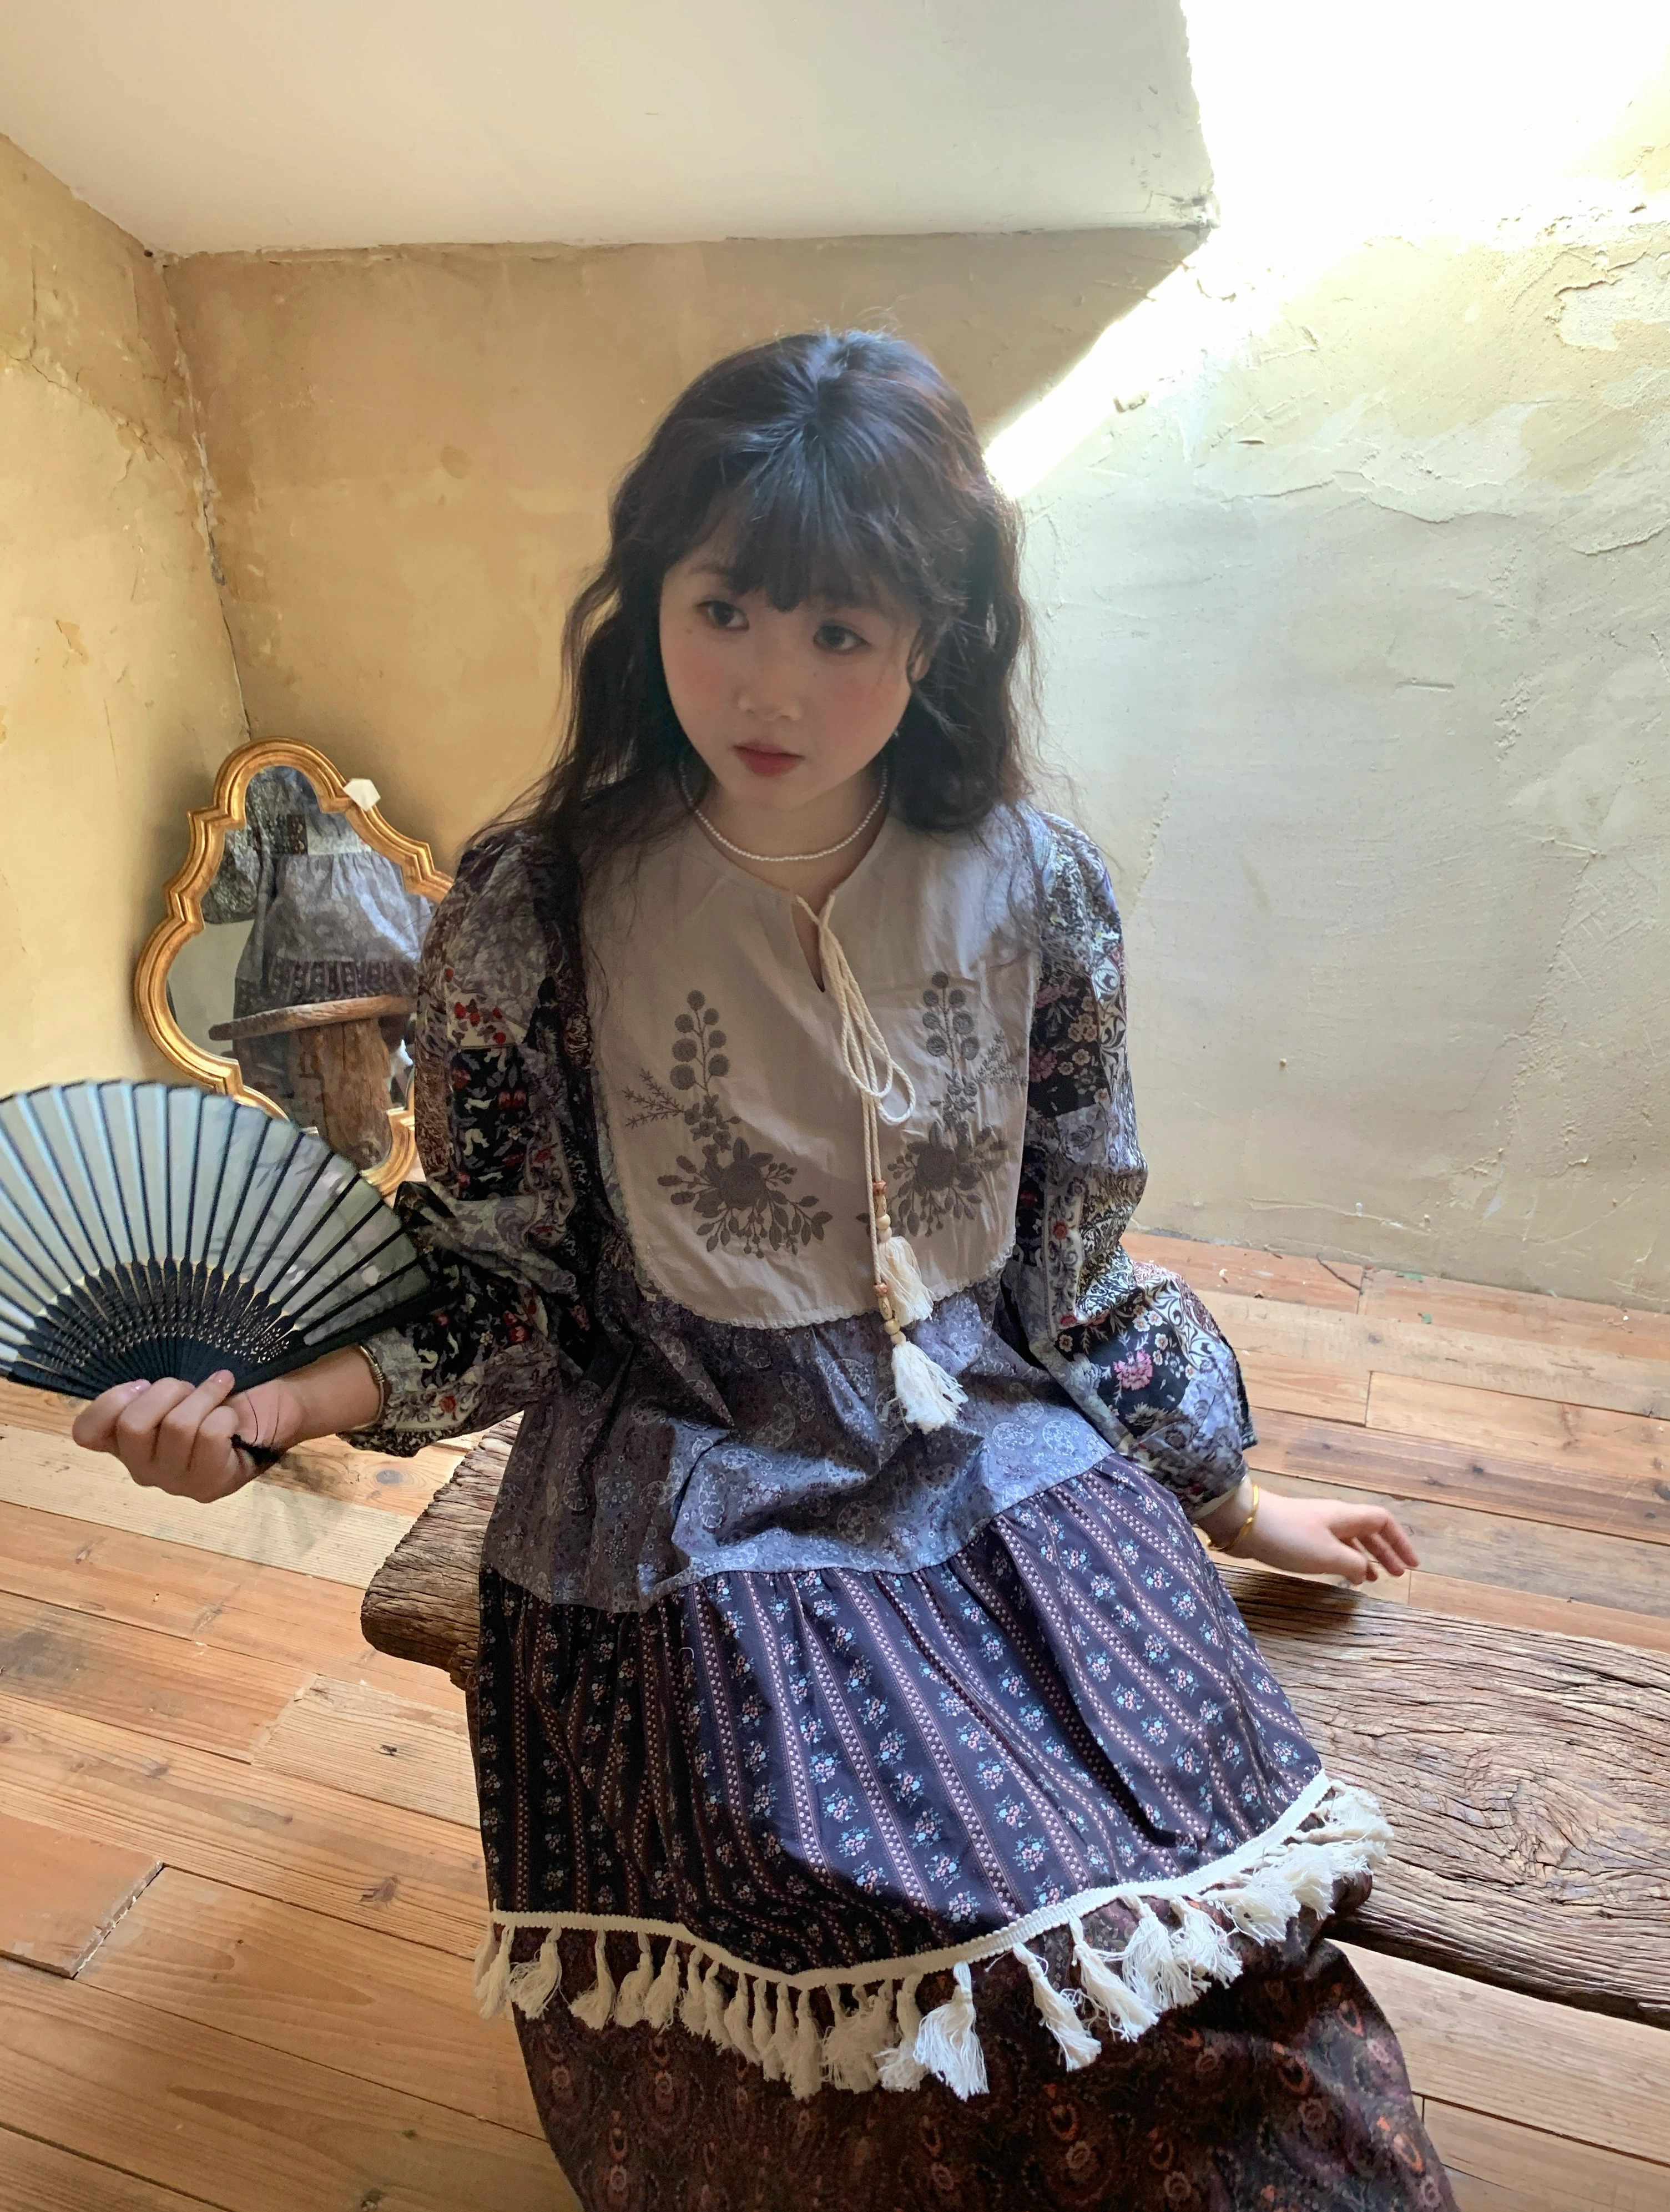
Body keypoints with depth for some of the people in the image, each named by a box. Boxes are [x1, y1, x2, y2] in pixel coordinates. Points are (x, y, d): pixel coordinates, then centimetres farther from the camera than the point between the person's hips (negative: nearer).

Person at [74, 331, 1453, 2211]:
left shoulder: (1033, 888, -4)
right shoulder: (531, 911, -10)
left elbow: (1076, 1254, 7)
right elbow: (506, 1281, -1)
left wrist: (1224, 1499, 16)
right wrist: (281, 1400, -18)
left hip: (1008, 1467, 3)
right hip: (705, 1522, -2)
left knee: (1222, 2028, -10)